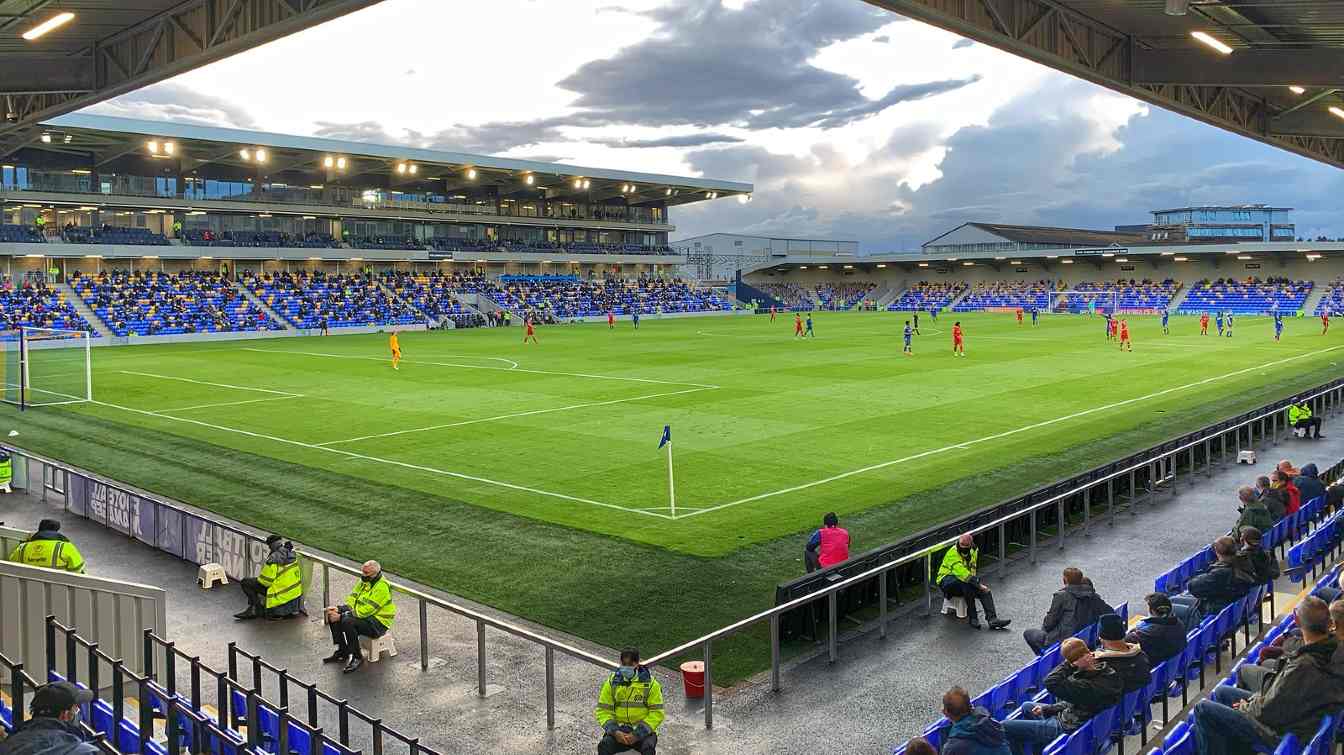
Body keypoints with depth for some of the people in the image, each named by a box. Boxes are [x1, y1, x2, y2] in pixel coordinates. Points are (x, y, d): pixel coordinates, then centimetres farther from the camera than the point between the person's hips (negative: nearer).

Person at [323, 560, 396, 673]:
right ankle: (342, 652, 6)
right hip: (364, 615, 10)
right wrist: (338, 609, -12)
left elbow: (364, 611, -26)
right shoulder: (364, 581, 5)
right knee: (332, 615, -1)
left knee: (347, 622, -31)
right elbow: (352, 599, 7)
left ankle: (357, 657, -15)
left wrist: (341, 616, -24)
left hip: (378, 623, -10)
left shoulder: (382, 587, -24)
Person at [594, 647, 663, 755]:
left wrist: (637, 734, -17)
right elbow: (602, 711, 2)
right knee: (604, 746, -28)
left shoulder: (650, 683, -3)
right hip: (618, 731, 2)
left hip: (643, 731, -1)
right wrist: (614, 731, -16)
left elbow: (657, 713, -6)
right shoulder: (612, 682, 3)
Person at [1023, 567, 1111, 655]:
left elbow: (1051, 621, -9)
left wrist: (1045, 627, 13)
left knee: (1028, 633, 15)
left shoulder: (1061, 596, -12)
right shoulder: (1093, 597, 2)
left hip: (1062, 641, -6)